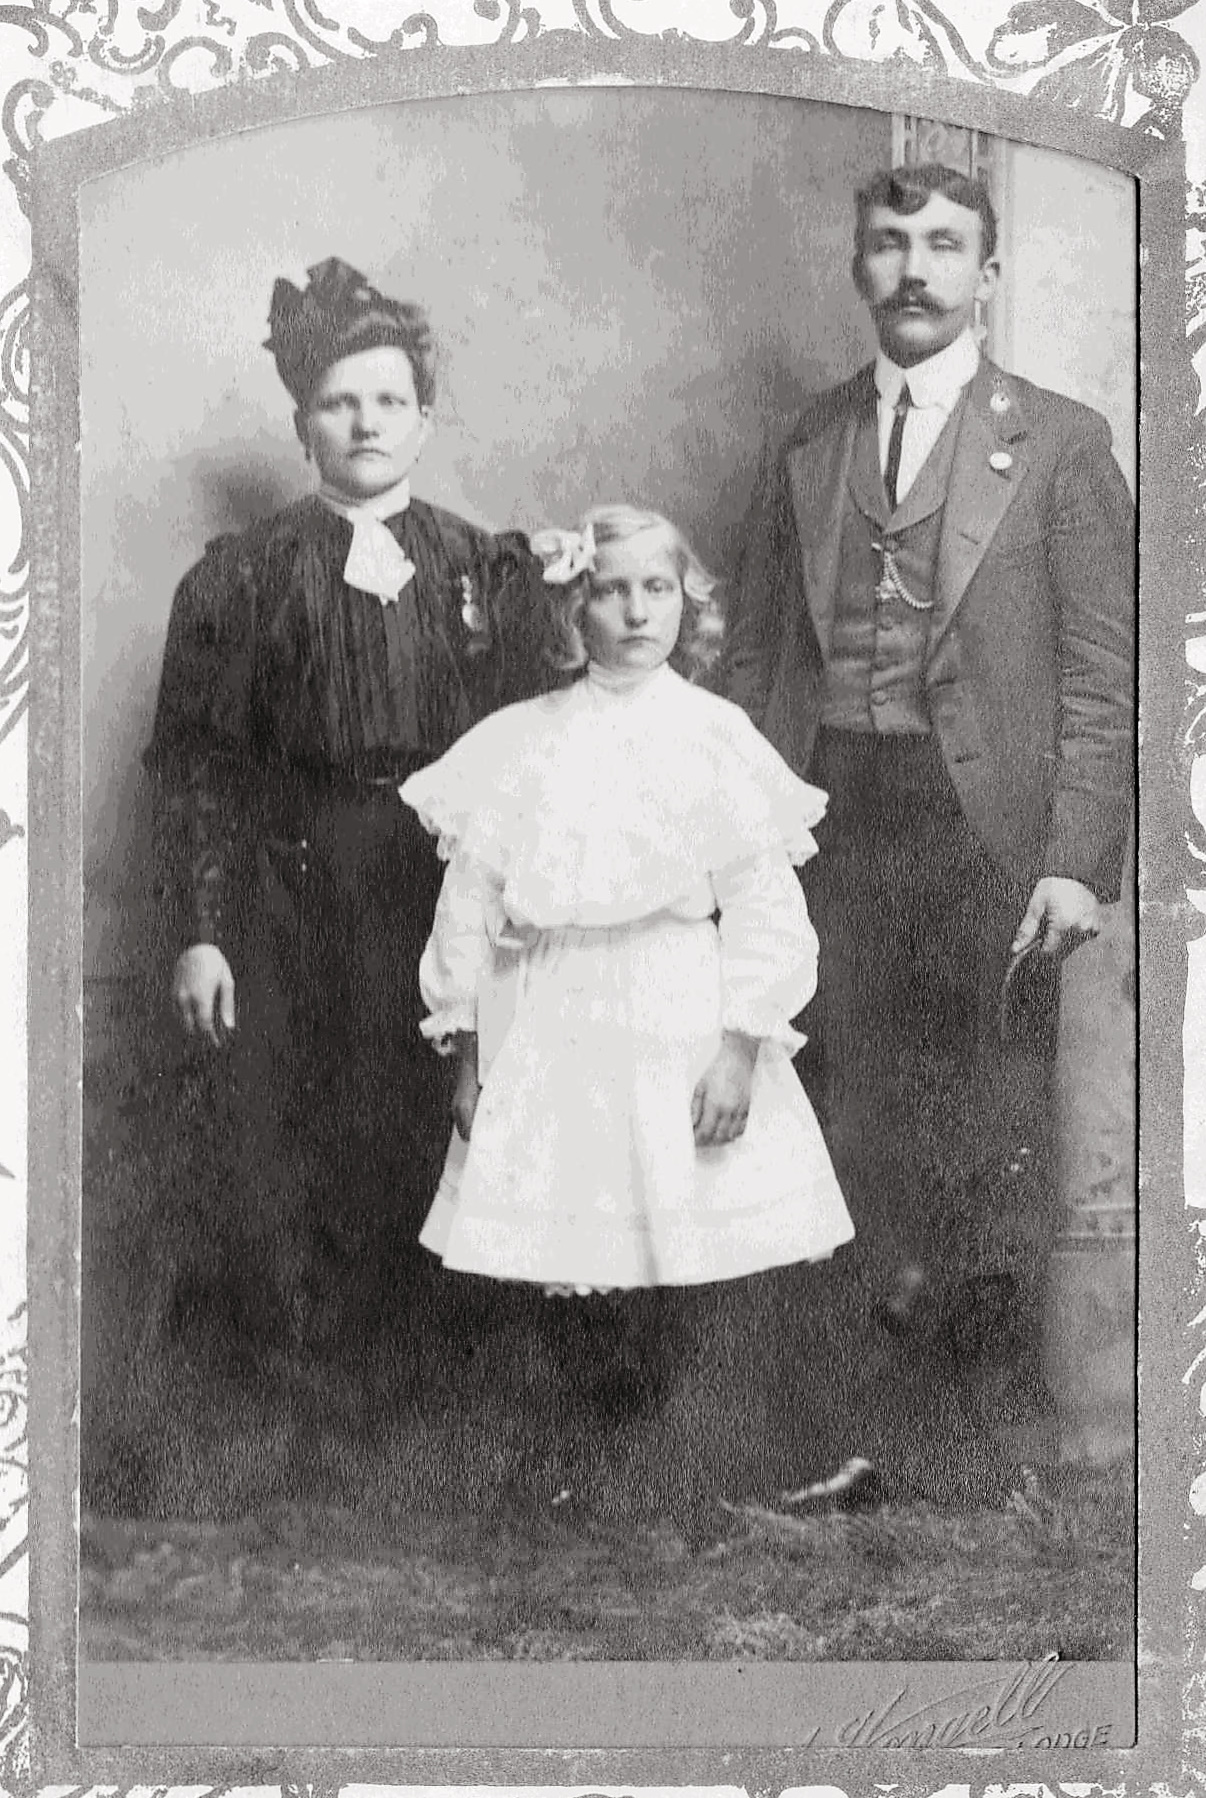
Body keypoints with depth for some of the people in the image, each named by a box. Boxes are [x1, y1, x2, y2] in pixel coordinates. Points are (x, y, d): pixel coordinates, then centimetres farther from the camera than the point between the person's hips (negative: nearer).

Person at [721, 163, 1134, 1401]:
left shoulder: (1059, 444, 2)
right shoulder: (806, 445, 13)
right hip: (830, 810, 3)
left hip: (984, 817, -3)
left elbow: (1102, 677, -2)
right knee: (863, 1090, 7)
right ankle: (898, 1310, 21)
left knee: (991, 1101, 0)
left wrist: (1082, 858, -10)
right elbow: (752, 653, 14)